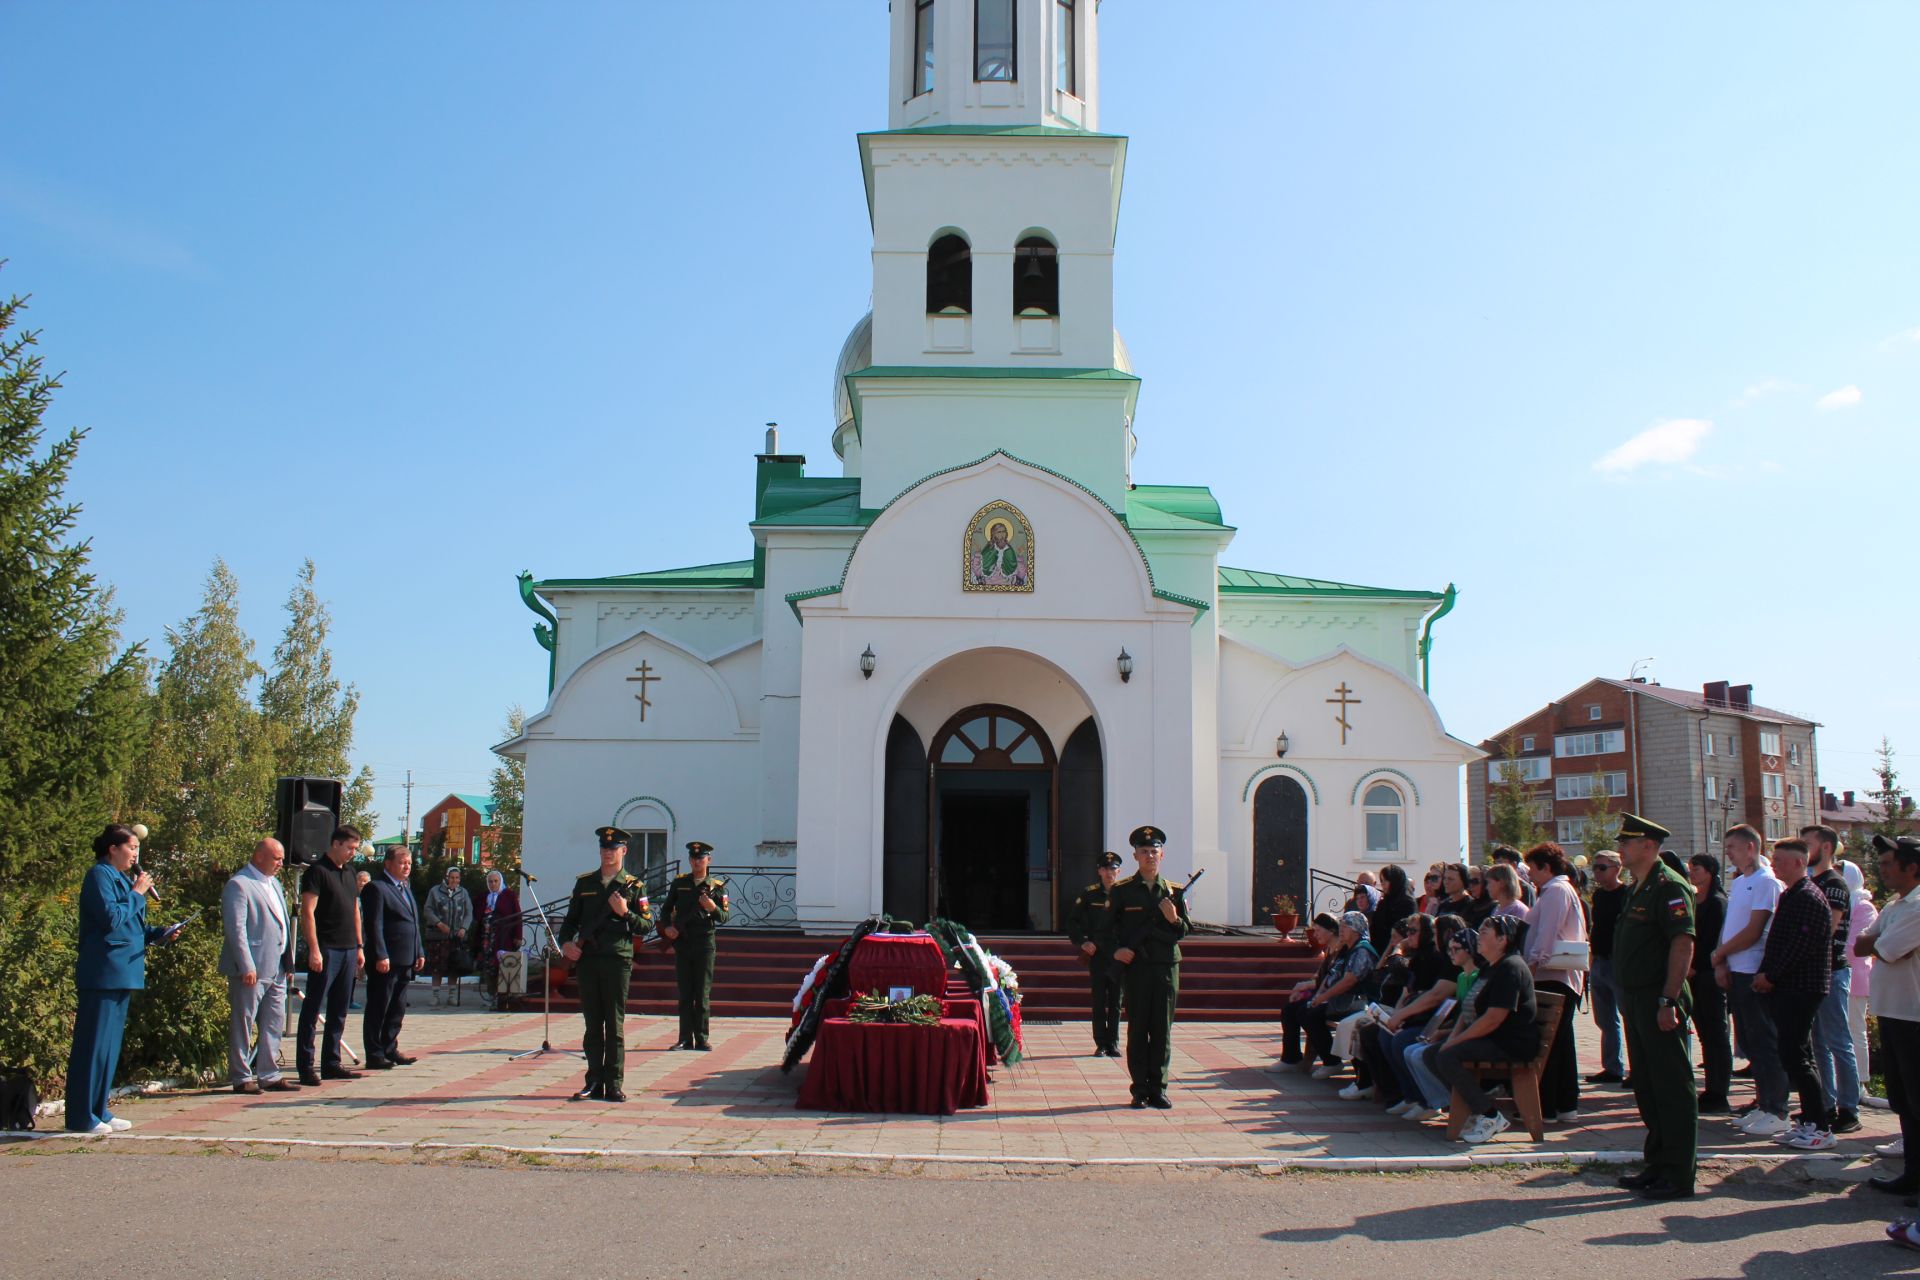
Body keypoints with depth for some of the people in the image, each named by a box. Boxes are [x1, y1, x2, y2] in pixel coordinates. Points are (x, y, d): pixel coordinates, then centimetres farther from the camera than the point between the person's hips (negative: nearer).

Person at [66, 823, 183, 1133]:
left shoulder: (122, 878, 19)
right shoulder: (99, 875, -9)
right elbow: (111, 918, -21)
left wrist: (159, 933, 9)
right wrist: (137, 893, -11)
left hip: (121, 973, 10)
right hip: (102, 972, -10)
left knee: (111, 1044, 12)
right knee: (94, 1044, -7)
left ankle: (99, 1112, 18)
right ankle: (81, 1117, -2)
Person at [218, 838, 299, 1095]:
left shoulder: (274, 883, 18)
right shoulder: (238, 884, -10)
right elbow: (236, 928, -17)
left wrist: (289, 961, 17)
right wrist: (247, 966, -21)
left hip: (277, 968, 9)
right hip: (251, 969, -9)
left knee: (274, 1023, 11)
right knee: (243, 1023, 0)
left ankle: (269, 1076, 18)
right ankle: (241, 1078, 8)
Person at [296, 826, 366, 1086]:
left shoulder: (350, 873, 16)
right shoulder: (317, 871, -8)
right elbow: (307, 912, -14)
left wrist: (359, 947, 17)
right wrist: (314, 950, -19)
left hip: (348, 950, 8)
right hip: (325, 950, -8)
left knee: (339, 1011, 10)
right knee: (313, 1008, -3)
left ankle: (331, 1064, 16)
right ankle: (306, 1067, 1)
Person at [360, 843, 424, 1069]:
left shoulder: (406, 887, 19)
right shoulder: (376, 888, -9)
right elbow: (374, 925, -16)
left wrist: (419, 953, 16)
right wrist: (380, 956, -22)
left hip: (405, 961, 9)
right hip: (385, 961, -9)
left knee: (397, 1009, 14)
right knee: (378, 1009, -1)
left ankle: (390, 1050, 22)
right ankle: (374, 1055, 4)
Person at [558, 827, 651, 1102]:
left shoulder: (633, 886, 3)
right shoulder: (584, 883, 13)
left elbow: (648, 925, 1)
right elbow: (571, 919, 16)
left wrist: (625, 913, -14)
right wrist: (566, 943, -1)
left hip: (617, 961, -3)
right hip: (586, 961, 3)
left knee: (614, 1026, -1)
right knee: (592, 1025, 7)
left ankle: (614, 1085, 3)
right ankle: (594, 1082, 13)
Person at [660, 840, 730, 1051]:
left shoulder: (717, 886, 2)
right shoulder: (679, 883, 8)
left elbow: (725, 917, 0)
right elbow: (666, 909, 13)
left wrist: (713, 908, -20)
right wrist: (667, 927, -5)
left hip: (705, 943, -2)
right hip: (681, 943, 2)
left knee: (703, 994, -1)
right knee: (685, 994, 4)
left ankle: (701, 1039, 4)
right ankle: (685, 1039, 8)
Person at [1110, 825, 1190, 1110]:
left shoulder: (1173, 890, 10)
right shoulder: (1122, 890, 4)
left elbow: (1186, 930, 11)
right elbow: (1111, 928, 7)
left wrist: (1174, 919, -9)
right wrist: (1116, 950, -9)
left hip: (1167, 968, 2)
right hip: (1135, 967, -2)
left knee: (1162, 1029, 3)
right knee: (1137, 1029, 0)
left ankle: (1158, 1088, 11)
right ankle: (1140, 1089, 7)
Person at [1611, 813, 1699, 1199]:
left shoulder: (1669, 886, -13)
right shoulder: (1638, 889, 17)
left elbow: (1683, 943, -21)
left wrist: (1668, 1001, -25)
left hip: (1659, 1001, -10)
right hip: (1637, 1001, 10)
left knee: (1672, 1088, -3)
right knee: (1646, 1087, 15)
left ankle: (1678, 1175, 3)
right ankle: (1657, 1165, 24)